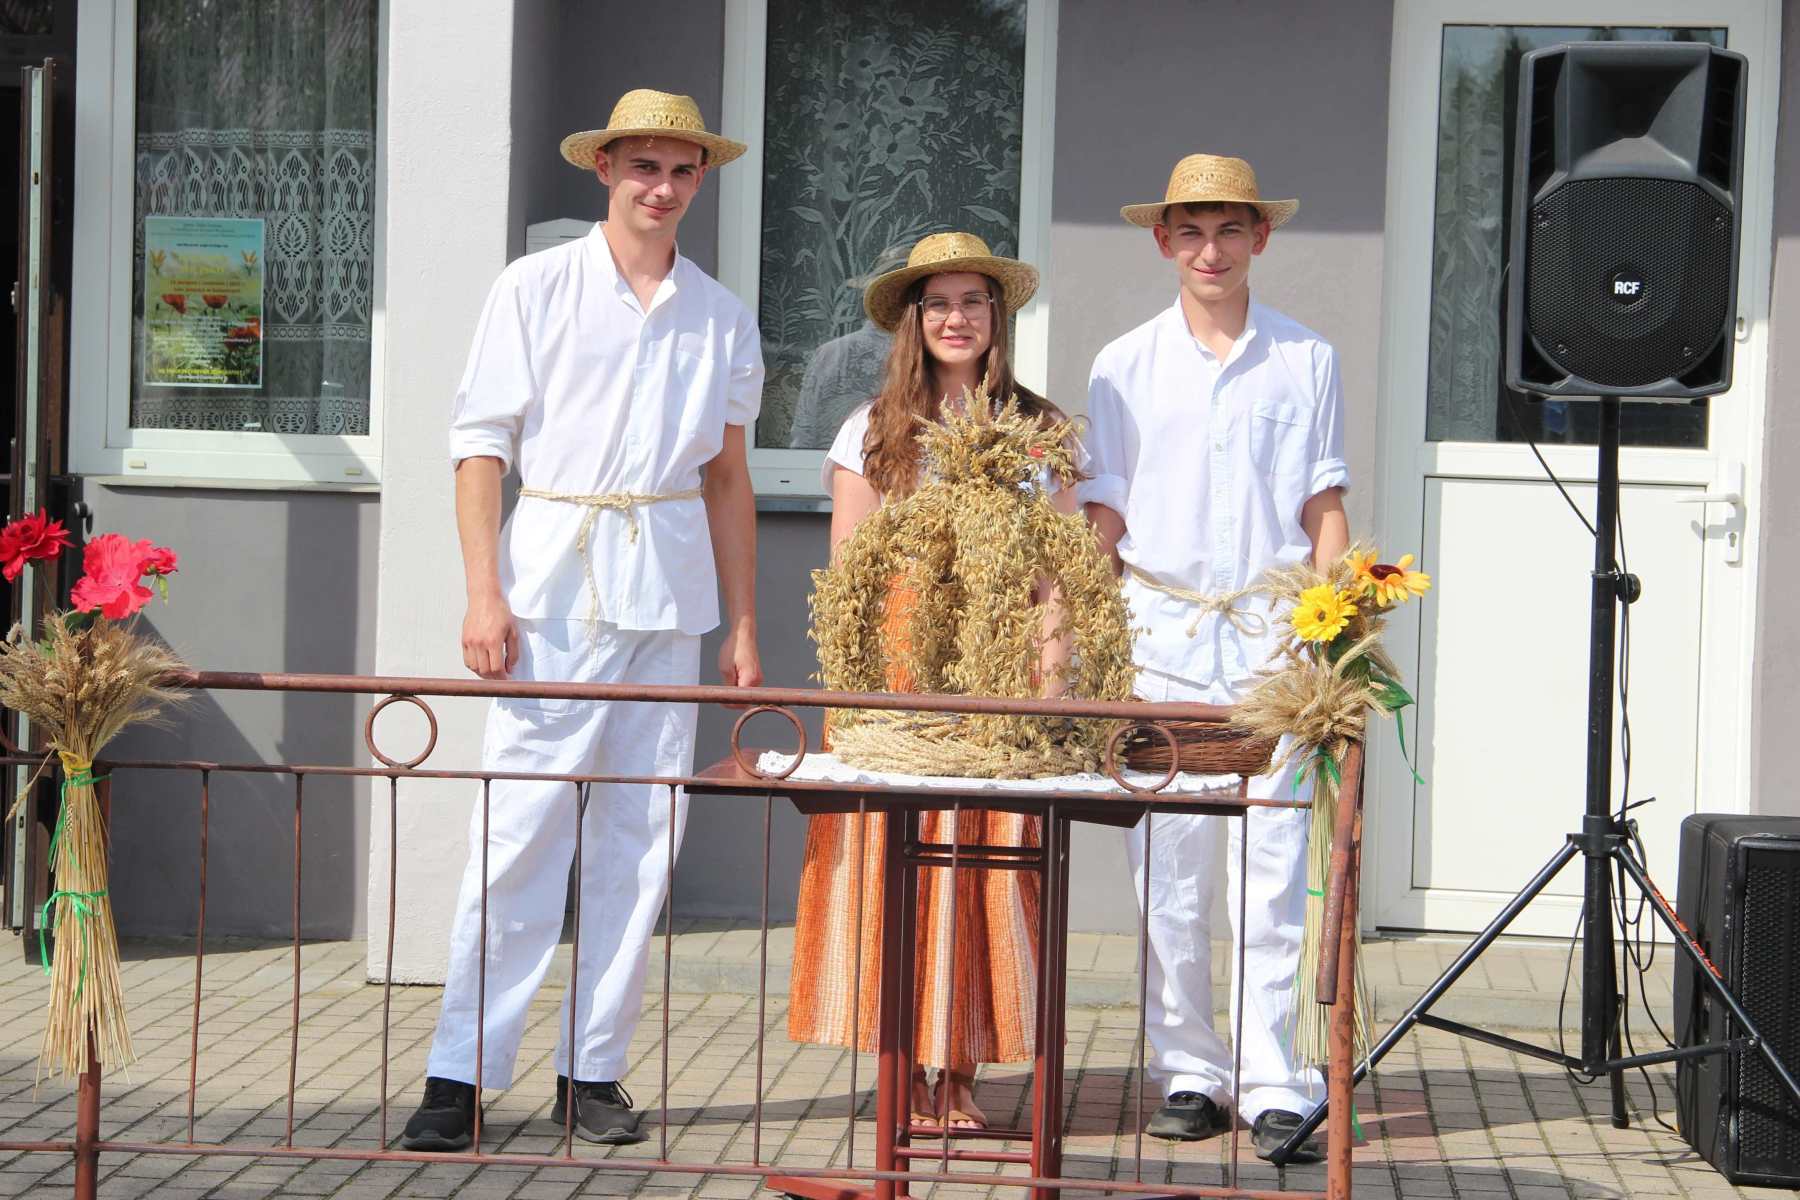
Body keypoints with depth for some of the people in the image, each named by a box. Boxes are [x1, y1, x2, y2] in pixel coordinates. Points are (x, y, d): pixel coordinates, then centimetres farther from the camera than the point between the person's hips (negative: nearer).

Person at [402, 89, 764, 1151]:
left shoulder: (722, 320, 13)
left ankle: (593, 1071, 12)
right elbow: (481, 444, 1)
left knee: (639, 838, 3)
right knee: (520, 829, -7)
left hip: (670, 592, 3)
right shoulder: (537, 290, 4)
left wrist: (744, 626, 14)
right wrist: (485, 594, -8)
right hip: (554, 585, -3)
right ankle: (461, 1074, -1)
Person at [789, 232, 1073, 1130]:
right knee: (890, 855, -5)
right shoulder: (875, 430, 10)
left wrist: (1050, 663, -5)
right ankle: (900, 1069, 1)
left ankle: (960, 1074, 4)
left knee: (987, 860, -2)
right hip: (895, 659, -1)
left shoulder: (1038, 430, 12)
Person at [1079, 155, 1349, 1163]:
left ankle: (1277, 1082, -2)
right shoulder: (1126, 366, 9)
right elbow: (1103, 518, 9)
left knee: (1275, 863, -6)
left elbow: (1324, 510, 8)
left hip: (1273, 634, -1)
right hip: (1158, 634, 1)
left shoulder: (1307, 361, 8)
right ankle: (1192, 1074, 12)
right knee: (1168, 867, 2)